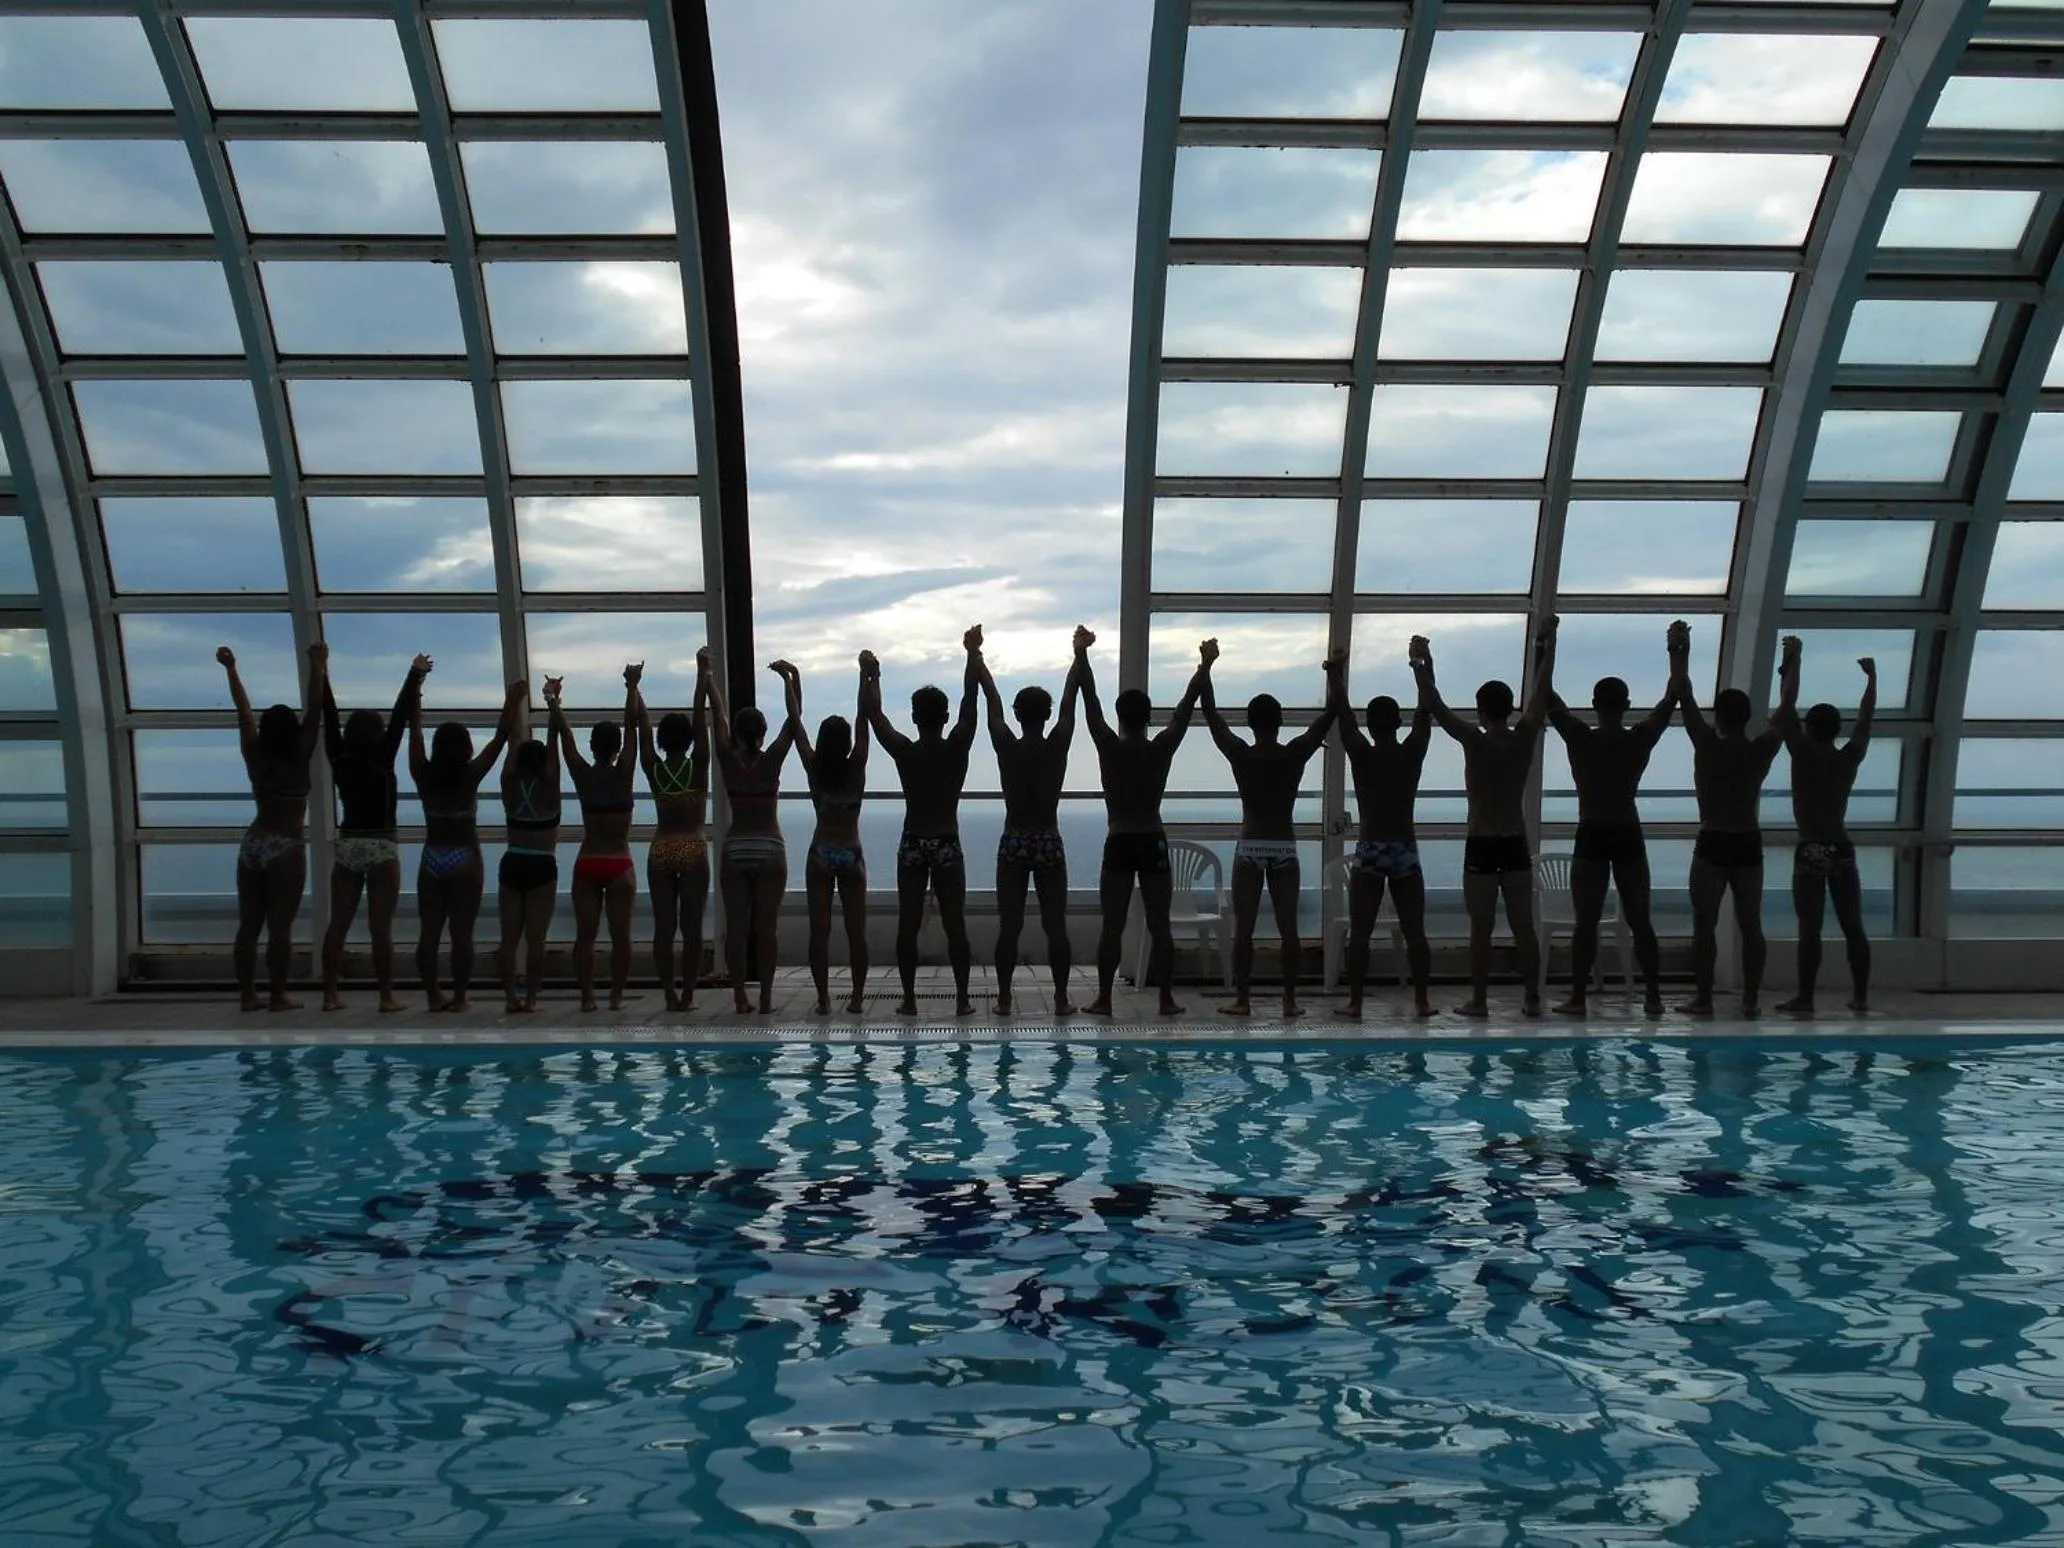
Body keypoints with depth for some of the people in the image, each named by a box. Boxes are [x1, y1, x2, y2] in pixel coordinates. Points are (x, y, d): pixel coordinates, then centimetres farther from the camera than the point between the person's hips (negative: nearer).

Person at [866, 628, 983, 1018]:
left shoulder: (904, 751, -8)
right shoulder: (957, 749, -8)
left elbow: (874, 715, 3)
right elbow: (970, 699, -2)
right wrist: (973, 653, 6)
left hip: (912, 846, 0)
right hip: (948, 846, 0)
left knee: (908, 925, 4)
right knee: (955, 925, 3)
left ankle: (909, 999, 5)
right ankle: (962, 999, 4)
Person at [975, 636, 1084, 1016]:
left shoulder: (1006, 747, -6)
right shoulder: (1057, 746, -8)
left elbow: (992, 701, 3)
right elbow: (1069, 700, 2)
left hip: (1013, 842, 1)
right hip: (1049, 842, -1)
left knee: (1009, 927, 4)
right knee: (1056, 926, 3)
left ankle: (1004, 999, 6)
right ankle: (1061, 1000, 5)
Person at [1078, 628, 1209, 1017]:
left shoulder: (1109, 747, -6)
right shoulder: (1163, 748, -2)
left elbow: (1089, 698, -3)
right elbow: (1187, 704, 4)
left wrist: (1081, 653, 0)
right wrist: (1205, 664, 11)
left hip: (1119, 844, -1)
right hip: (1154, 843, 1)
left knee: (1112, 927, 1)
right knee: (1159, 925, 4)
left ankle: (1104, 998, 2)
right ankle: (1167, 998, 5)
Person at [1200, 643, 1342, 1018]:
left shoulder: (1240, 755, -7)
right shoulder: (1296, 755, -6)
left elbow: (1210, 712, -1)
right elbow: (1329, 715, 1)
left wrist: (1207, 665, 3)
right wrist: (1334, 673, 5)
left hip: (1249, 849, -1)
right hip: (1285, 849, 1)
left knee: (1243, 929, 3)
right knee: (1288, 928, 4)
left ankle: (1242, 999, 5)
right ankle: (1290, 1001, 5)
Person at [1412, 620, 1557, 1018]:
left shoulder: (1474, 742, -12)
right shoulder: (1525, 738, -3)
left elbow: (1435, 707, -10)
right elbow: (1542, 689, 8)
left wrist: (1422, 665, -3)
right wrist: (1547, 643, 17)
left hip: (1481, 846, -3)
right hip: (1516, 845, 3)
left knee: (1481, 929, 2)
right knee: (1523, 926, 8)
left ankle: (1479, 1000, 5)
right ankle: (1532, 998, 11)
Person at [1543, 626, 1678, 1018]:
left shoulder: (1580, 738, -7)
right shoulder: (1641, 739, -2)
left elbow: (1548, 697, -3)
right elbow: (1671, 699, 9)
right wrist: (1675, 653, 16)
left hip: (1592, 838, -2)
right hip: (1629, 837, 2)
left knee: (1586, 922, -1)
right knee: (1640, 920, 7)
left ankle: (1578, 998, 0)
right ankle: (1653, 997, 8)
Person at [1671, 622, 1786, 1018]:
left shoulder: (1707, 746, -8)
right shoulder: (1762, 750, 0)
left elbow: (1683, 696, -5)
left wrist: (1679, 651, 3)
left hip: (1712, 845, -3)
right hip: (1749, 845, 3)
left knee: (1705, 925, 0)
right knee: (1750, 925, 6)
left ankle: (1703, 998, -1)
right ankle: (1750, 1000, 6)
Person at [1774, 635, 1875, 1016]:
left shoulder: (1803, 755, -5)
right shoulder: (1850, 758, 5)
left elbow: (1786, 707, -3)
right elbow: (1866, 718, 18)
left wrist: (1791, 661, 5)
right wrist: (1871, 678, 28)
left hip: (1810, 852, -4)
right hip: (1842, 850, 4)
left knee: (1810, 928, -7)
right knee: (1853, 926, 7)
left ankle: (1805, 997, -8)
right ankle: (1860, 995, 9)